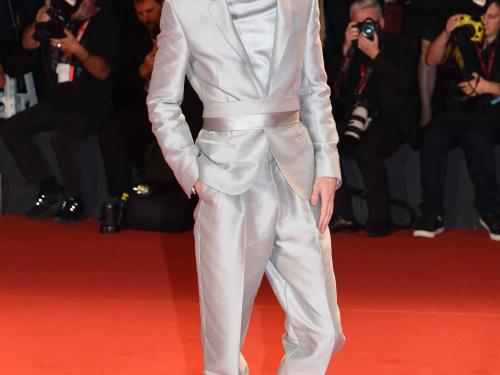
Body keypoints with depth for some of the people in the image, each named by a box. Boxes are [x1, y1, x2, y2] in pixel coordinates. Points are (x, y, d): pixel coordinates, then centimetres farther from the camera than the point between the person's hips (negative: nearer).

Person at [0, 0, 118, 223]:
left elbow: (103, 71, -15)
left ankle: (74, 202, -17)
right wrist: (38, 24, -12)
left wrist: (77, 50, -30)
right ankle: (49, 190, -8)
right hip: (56, 102, 7)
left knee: (61, 136, -34)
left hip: (90, 106, -7)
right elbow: (28, 43, 9)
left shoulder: (102, 24, -7)